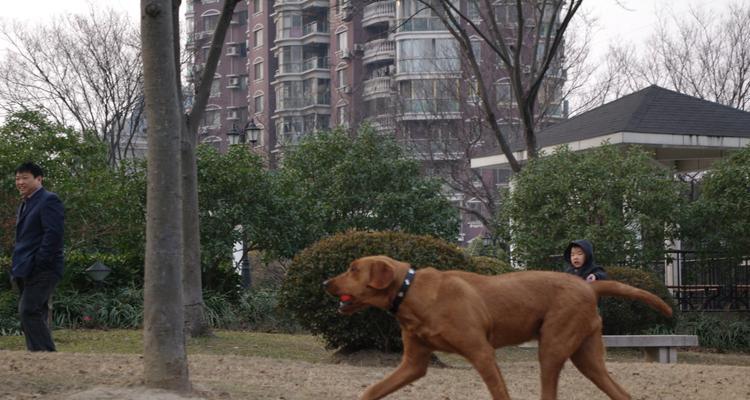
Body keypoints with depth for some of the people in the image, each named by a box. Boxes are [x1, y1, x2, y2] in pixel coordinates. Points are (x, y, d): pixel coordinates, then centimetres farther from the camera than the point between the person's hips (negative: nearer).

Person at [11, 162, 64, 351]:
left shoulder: (49, 200, -8)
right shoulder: (25, 203, 21)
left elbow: (53, 234, -17)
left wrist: (38, 264, -20)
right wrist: (17, 267, 13)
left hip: (41, 270, -10)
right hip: (27, 271, 10)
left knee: (29, 311, -18)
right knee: (34, 315, 9)